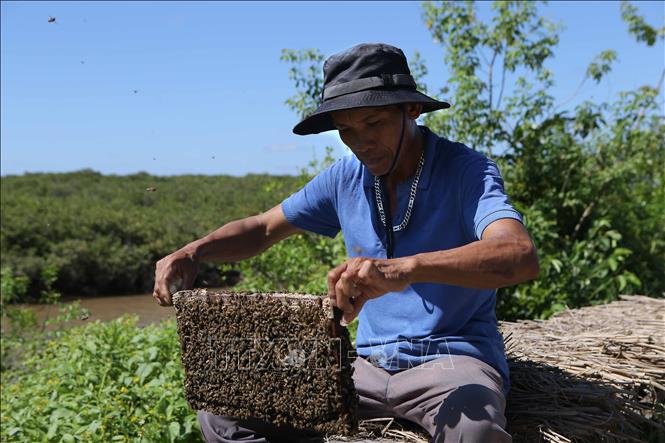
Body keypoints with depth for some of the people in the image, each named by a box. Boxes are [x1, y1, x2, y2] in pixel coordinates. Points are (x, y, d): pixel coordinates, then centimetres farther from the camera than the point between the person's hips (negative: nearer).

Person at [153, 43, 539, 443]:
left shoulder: (466, 171, -12)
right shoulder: (347, 177, 4)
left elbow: (521, 256, -31)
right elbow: (263, 229, 13)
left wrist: (404, 269, -47)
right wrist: (193, 252, -6)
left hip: (453, 357, -4)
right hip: (371, 363, 5)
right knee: (221, 409, -7)